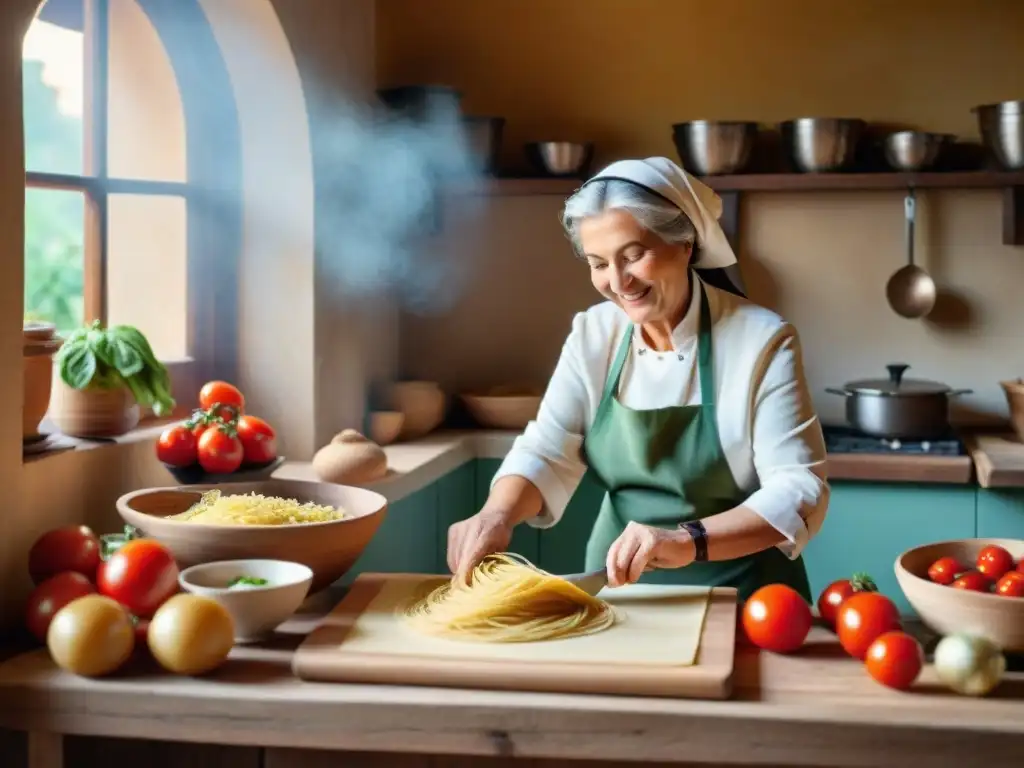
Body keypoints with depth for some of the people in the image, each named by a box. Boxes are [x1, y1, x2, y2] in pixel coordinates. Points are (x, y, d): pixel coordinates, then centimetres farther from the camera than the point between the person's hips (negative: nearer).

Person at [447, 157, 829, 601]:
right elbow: (548, 452, -1)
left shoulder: (762, 342, -12)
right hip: (617, 593, 4)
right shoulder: (592, 335, 2)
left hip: (738, 598, -3)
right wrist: (498, 514, -23)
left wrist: (689, 541, -32)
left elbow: (800, 492, -16)